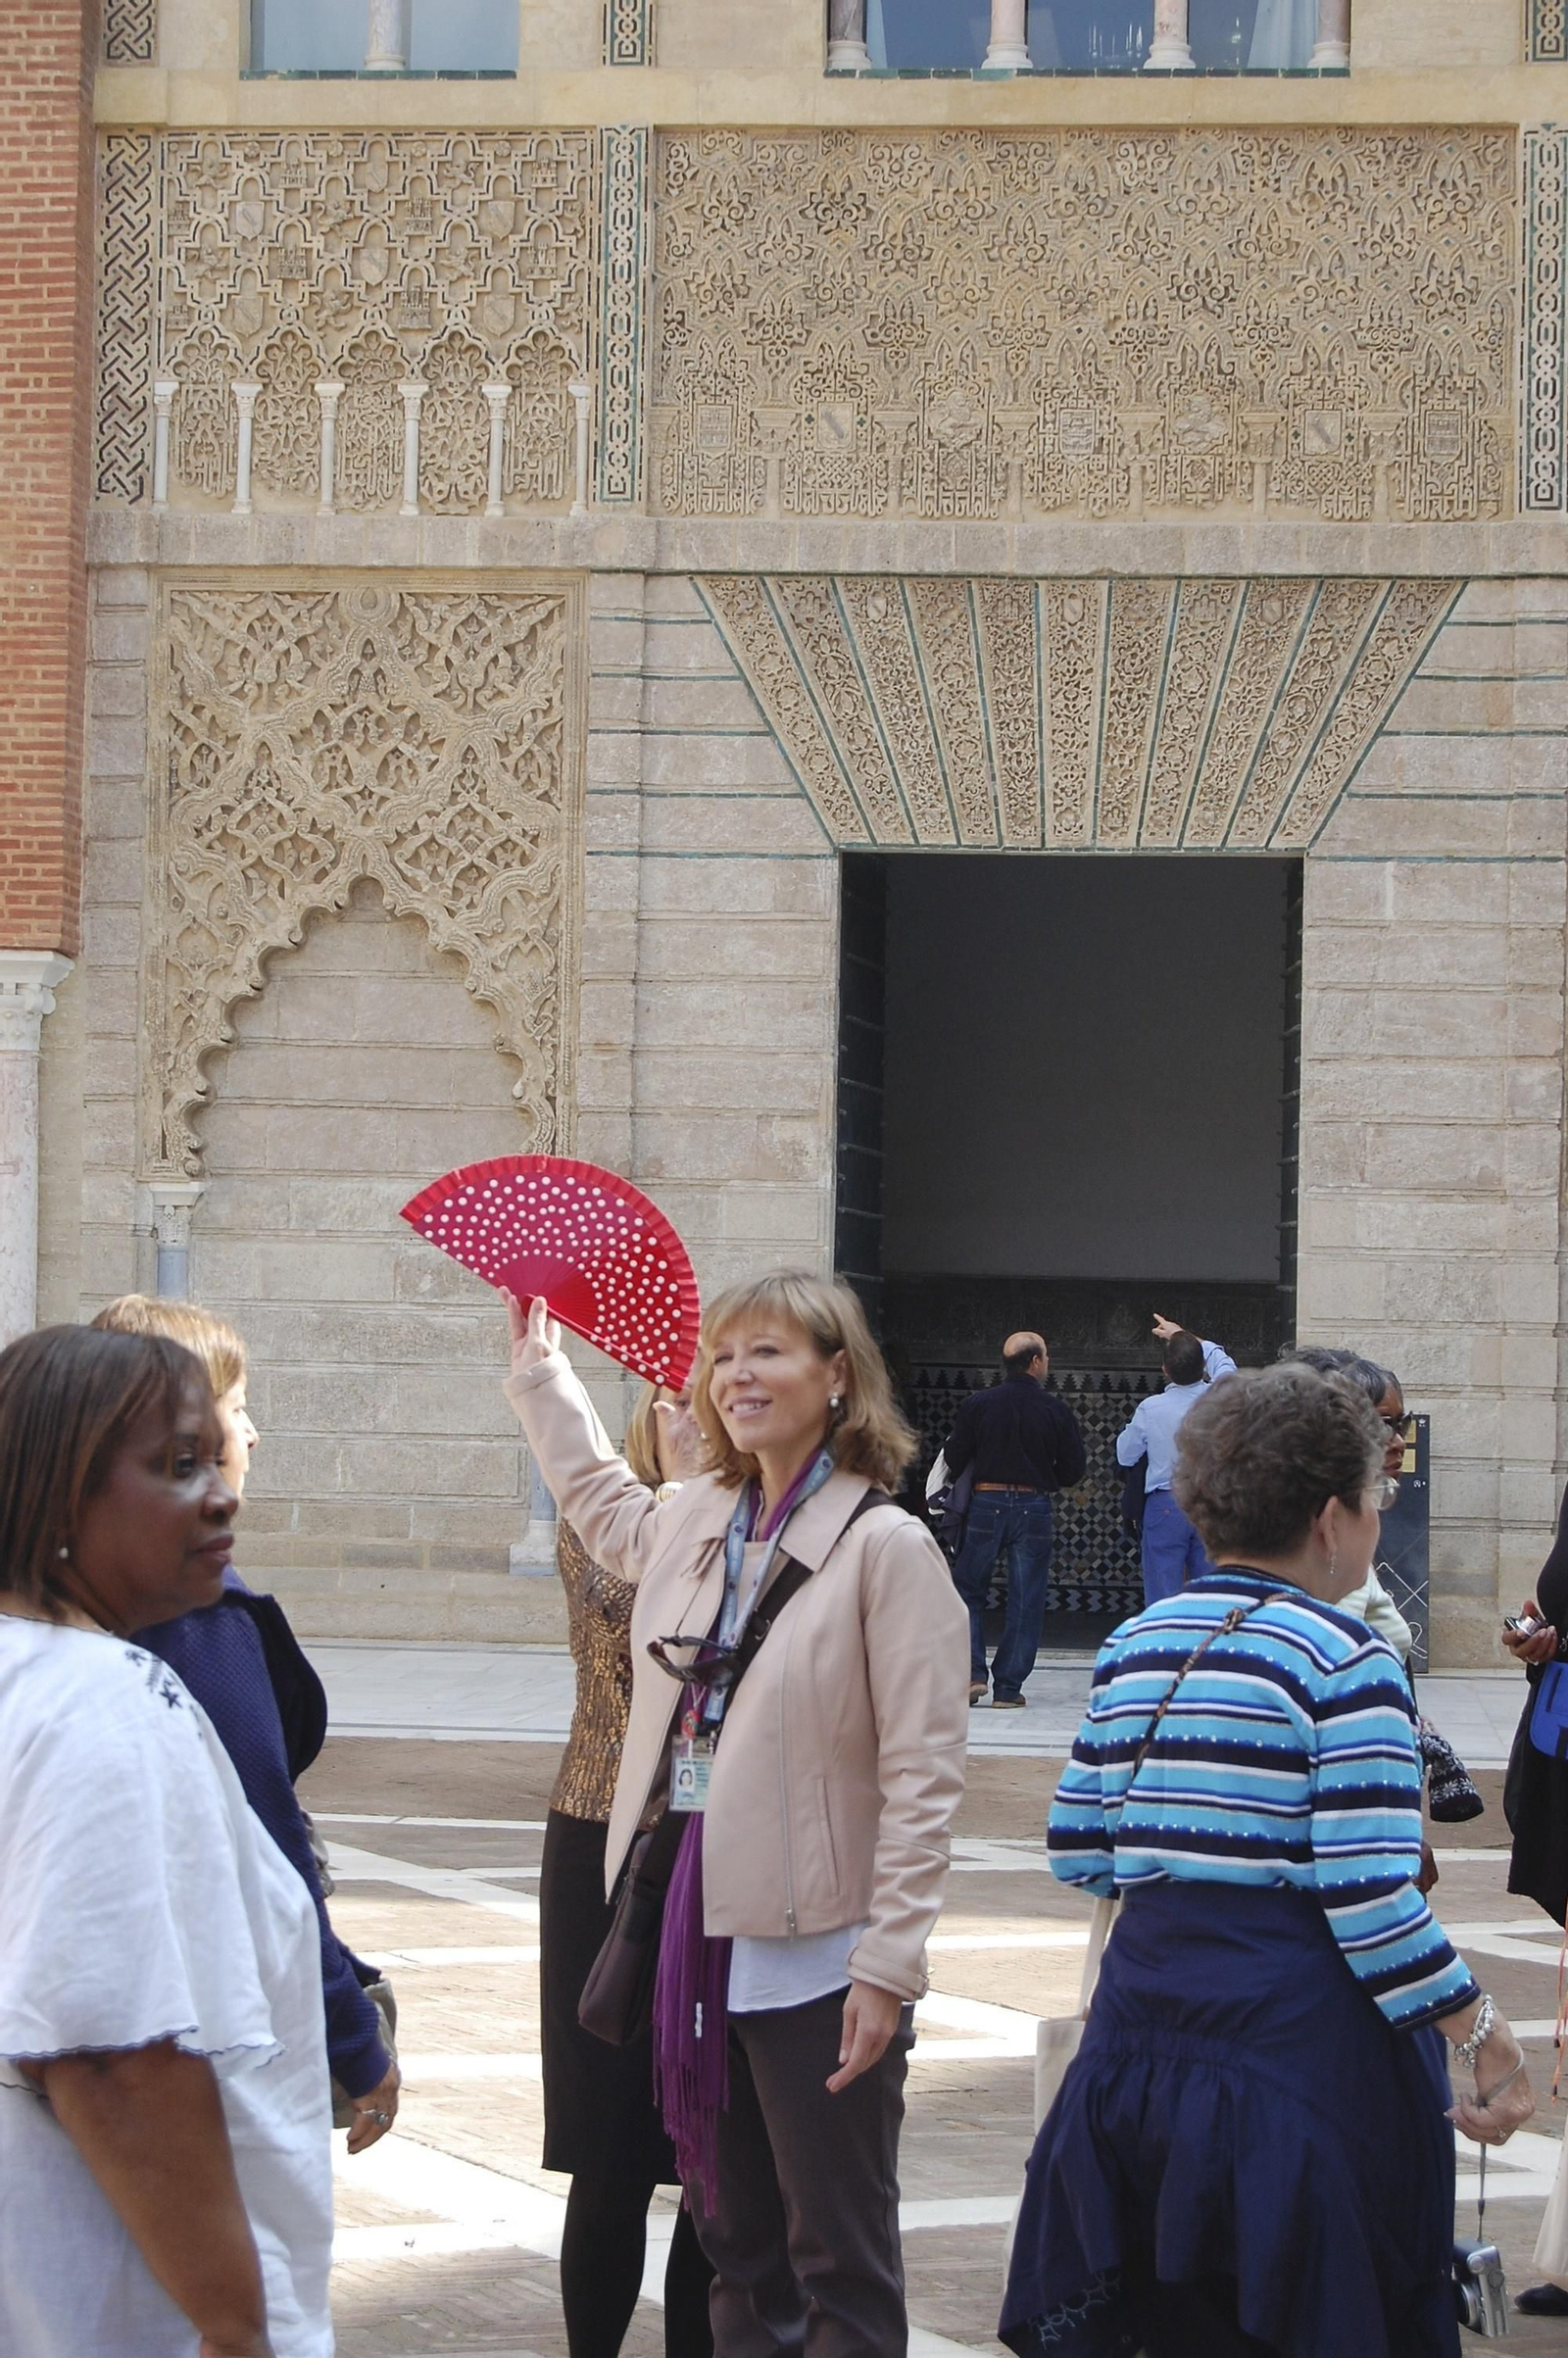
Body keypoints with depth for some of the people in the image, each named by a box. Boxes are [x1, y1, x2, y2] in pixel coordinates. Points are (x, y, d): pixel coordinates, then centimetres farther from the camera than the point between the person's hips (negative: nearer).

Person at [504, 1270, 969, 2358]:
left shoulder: (887, 1545, -13)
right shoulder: (691, 1522, 8)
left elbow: (923, 1779, -16)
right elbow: (601, 1499, 36)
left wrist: (889, 1965, -20)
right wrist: (541, 1368, 40)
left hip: (816, 1955, -7)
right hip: (699, 1939, 7)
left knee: (841, 2266, 1)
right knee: (739, 2247, 16)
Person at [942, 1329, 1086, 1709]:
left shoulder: (976, 1405, -1)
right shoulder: (1056, 1411, -3)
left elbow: (954, 1459, 0)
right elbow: (1073, 1470, 1)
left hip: (985, 1505, 1)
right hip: (1034, 1507, 0)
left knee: (968, 1589, 13)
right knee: (1026, 1599, 5)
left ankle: (972, 1672, -2)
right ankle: (1008, 1688, 4)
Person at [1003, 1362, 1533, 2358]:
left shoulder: (1134, 1646, 8)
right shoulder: (1343, 1659, -12)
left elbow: (1078, 1851, 9)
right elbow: (1370, 1899, -18)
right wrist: (1485, 2035, -10)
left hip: (1143, 2040, 6)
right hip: (1299, 2043, -6)